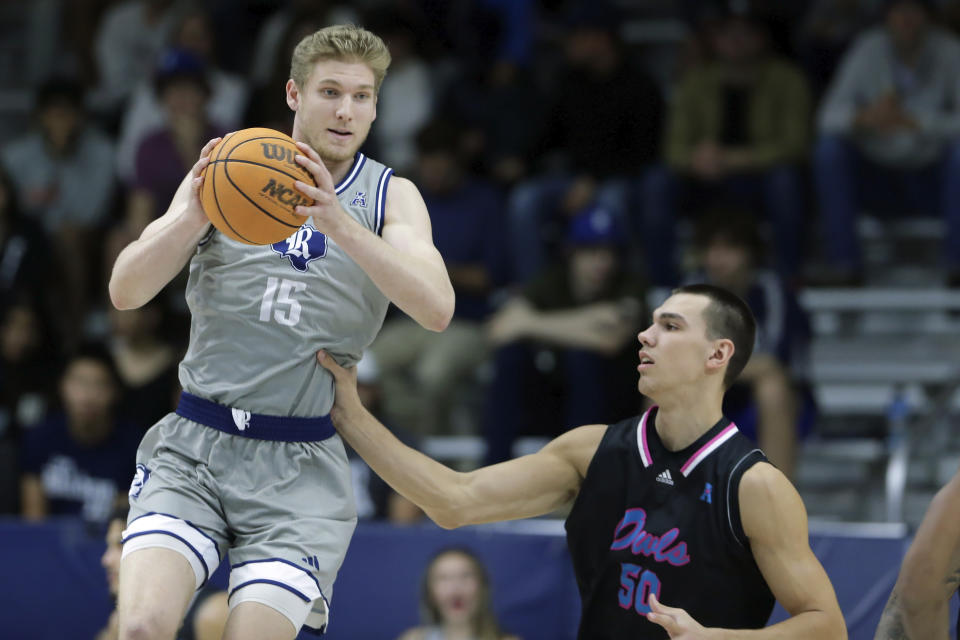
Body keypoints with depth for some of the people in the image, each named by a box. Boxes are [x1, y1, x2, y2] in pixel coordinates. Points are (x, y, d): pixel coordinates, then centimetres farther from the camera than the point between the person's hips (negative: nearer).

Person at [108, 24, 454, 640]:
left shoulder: (391, 197, 5)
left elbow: (437, 308, -14)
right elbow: (126, 290, -3)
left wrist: (341, 225, -28)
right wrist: (196, 215, -22)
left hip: (298, 471, 0)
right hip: (192, 449, 0)